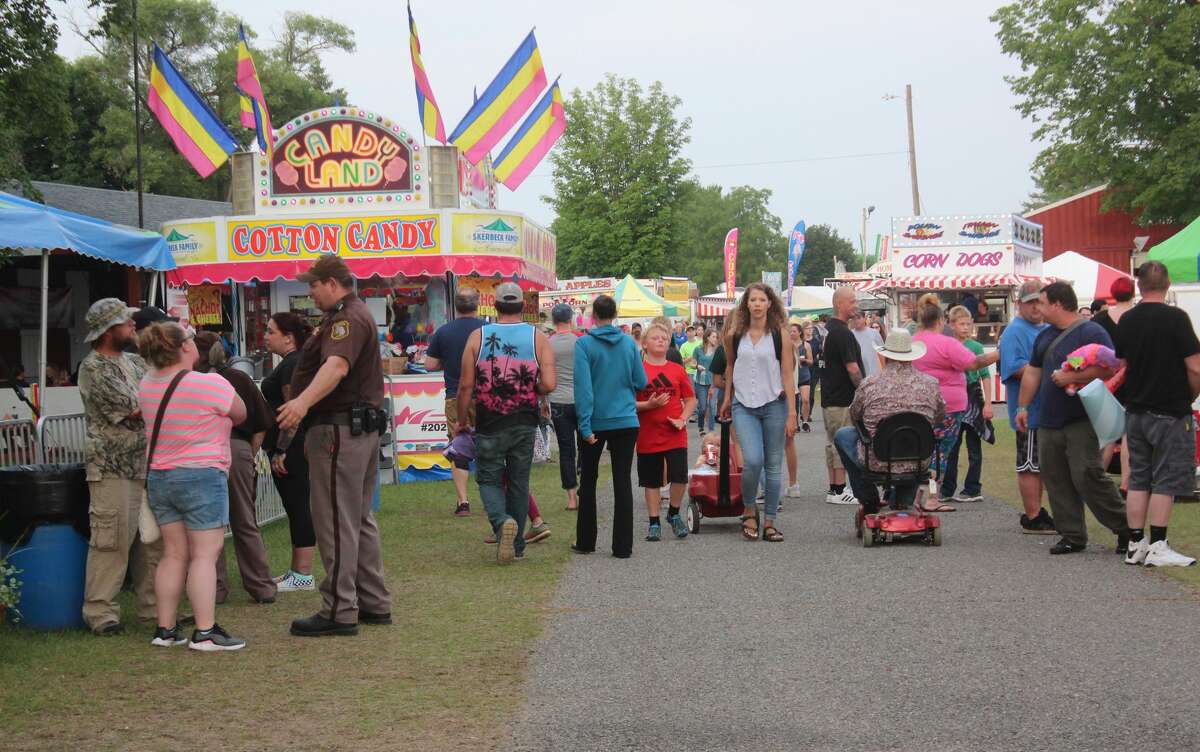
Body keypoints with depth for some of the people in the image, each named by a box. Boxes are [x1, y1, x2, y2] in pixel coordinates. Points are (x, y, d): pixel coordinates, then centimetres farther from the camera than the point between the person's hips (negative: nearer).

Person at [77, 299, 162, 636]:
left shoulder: (134, 362, 15)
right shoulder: (93, 368, -9)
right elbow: (132, 409, -14)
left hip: (146, 465, 8)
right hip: (112, 469, -8)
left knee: (153, 539, 9)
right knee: (112, 540, -9)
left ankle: (152, 606, 17)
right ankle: (100, 612, -3)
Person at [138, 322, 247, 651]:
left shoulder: (147, 385, 3)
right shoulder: (210, 384, -15)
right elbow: (240, 415, 0)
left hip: (158, 477, 7)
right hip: (201, 476, -7)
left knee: (174, 554, 12)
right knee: (205, 555, -4)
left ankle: (166, 629, 14)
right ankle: (205, 632, -6)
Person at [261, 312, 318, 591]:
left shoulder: (291, 364, -15)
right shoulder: (296, 362, 17)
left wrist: (280, 450, -22)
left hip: (290, 450, -11)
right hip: (298, 448, 11)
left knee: (298, 508, -6)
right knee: (297, 508, 13)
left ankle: (303, 575, -3)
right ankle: (297, 571, 20)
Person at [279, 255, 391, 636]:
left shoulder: (347, 318, -16)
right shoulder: (357, 314, 20)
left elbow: (337, 365, -35)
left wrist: (303, 402, -49)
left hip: (340, 429, -11)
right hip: (363, 428, 11)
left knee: (336, 521, -7)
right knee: (359, 519, 16)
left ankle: (340, 611, -5)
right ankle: (374, 603, 23)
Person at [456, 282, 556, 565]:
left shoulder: (478, 337, -5)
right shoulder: (538, 338, -3)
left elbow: (466, 386, -5)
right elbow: (549, 384, -12)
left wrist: (461, 421, 7)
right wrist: (529, 390, 10)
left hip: (489, 425, -1)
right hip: (524, 425, 2)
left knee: (488, 479, 10)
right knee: (518, 482, 13)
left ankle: (502, 521, -18)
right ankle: (516, 545, 18)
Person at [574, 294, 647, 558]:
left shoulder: (584, 344, -8)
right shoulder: (629, 343, 0)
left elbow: (583, 386, -14)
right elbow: (641, 383, 4)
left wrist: (585, 425, -14)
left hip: (596, 422, -2)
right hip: (626, 421, 2)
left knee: (588, 481, 13)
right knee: (623, 482, 4)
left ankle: (586, 542, 18)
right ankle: (623, 546, 2)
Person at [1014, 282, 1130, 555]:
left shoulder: (1092, 332, -9)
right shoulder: (1045, 337, 17)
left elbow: (1108, 368, -20)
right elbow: (1032, 373, 24)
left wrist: (1071, 377, -20)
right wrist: (1023, 406, 19)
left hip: (1082, 422, -8)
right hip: (1049, 422, 8)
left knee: (1087, 476, -14)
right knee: (1056, 480, 5)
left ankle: (1125, 527, -1)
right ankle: (1073, 536, 13)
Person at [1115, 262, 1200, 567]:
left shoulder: (1126, 321, 5)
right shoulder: (1175, 318, -14)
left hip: (1136, 411, 6)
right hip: (1170, 412, -6)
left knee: (1138, 480, 11)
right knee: (1166, 481, 0)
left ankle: (1135, 545, 12)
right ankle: (1158, 547, -1)